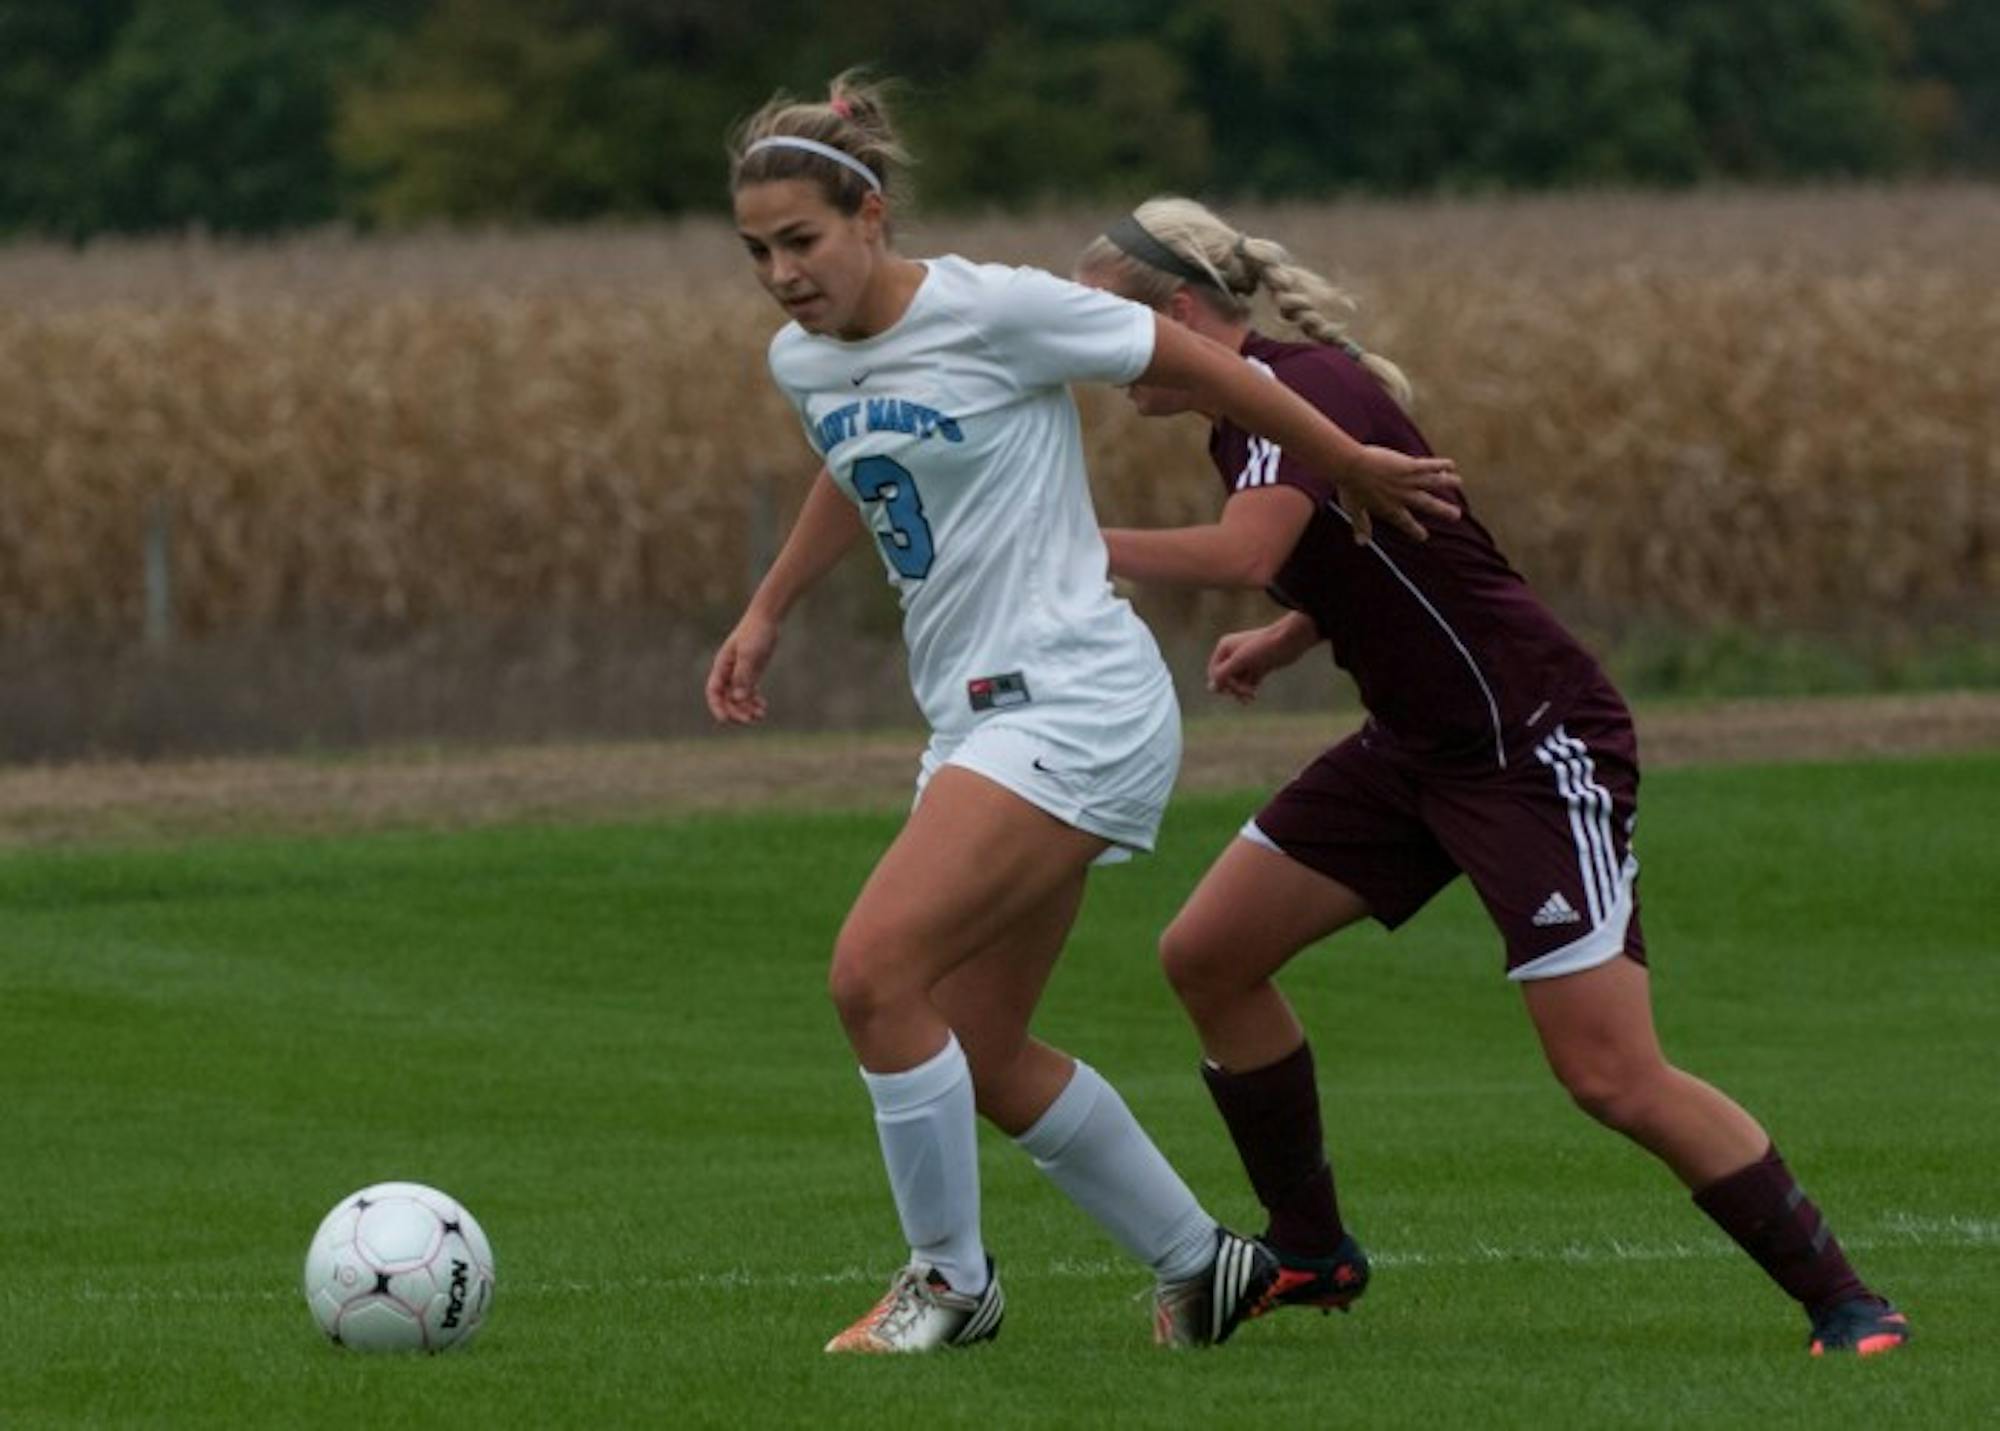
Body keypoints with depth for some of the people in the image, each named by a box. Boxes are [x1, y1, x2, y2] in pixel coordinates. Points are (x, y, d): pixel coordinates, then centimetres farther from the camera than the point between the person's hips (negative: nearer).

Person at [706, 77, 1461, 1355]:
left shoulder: (992, 312, -15)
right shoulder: (802, 362, 7)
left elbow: (1193, 361, -4)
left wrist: (1353, 467, 6)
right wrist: (767, 614, 31)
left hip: (1077, 707, -9)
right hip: (977, 716, 9)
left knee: (876, 973, -19)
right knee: (981, 1055, 8)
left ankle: (951, 1283, -3)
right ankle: (1203, 1267, 26)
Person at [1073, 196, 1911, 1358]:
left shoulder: (1295, 388, -19)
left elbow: (1246, 553, -38)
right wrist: (1283, 641, 10)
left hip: (1538, 748, -10)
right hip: (1421, 744, 10)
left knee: (1616, 1078, -15)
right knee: (1208, 955, 5)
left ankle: (1844, 1303, -4)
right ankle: (1311, 1255, 18)